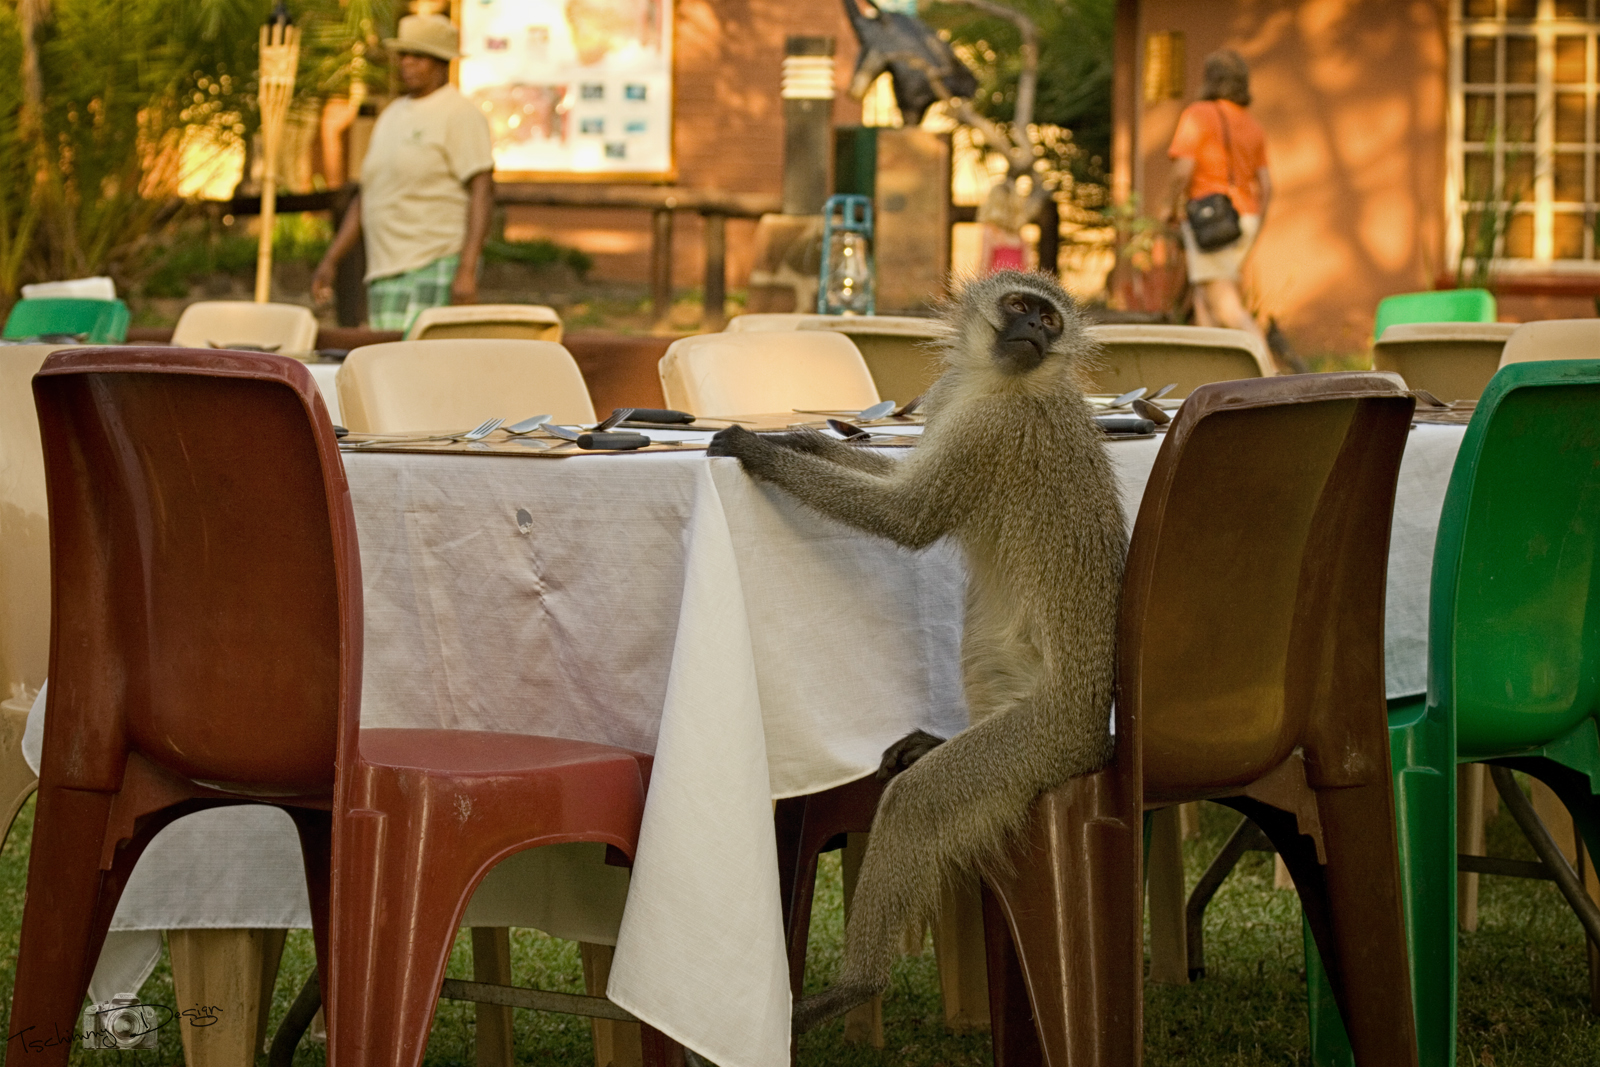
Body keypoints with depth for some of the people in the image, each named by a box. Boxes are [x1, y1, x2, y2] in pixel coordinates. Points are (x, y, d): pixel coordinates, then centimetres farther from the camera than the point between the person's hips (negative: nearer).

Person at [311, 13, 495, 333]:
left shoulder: (459, 115, -5)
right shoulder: (392, 116, 19)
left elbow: (483, 192, -14)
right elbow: (366, 198, 23)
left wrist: (467, 270, -23)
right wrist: (329, 261, 16)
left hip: (435, 269, -8)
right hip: (384, 275, 8)